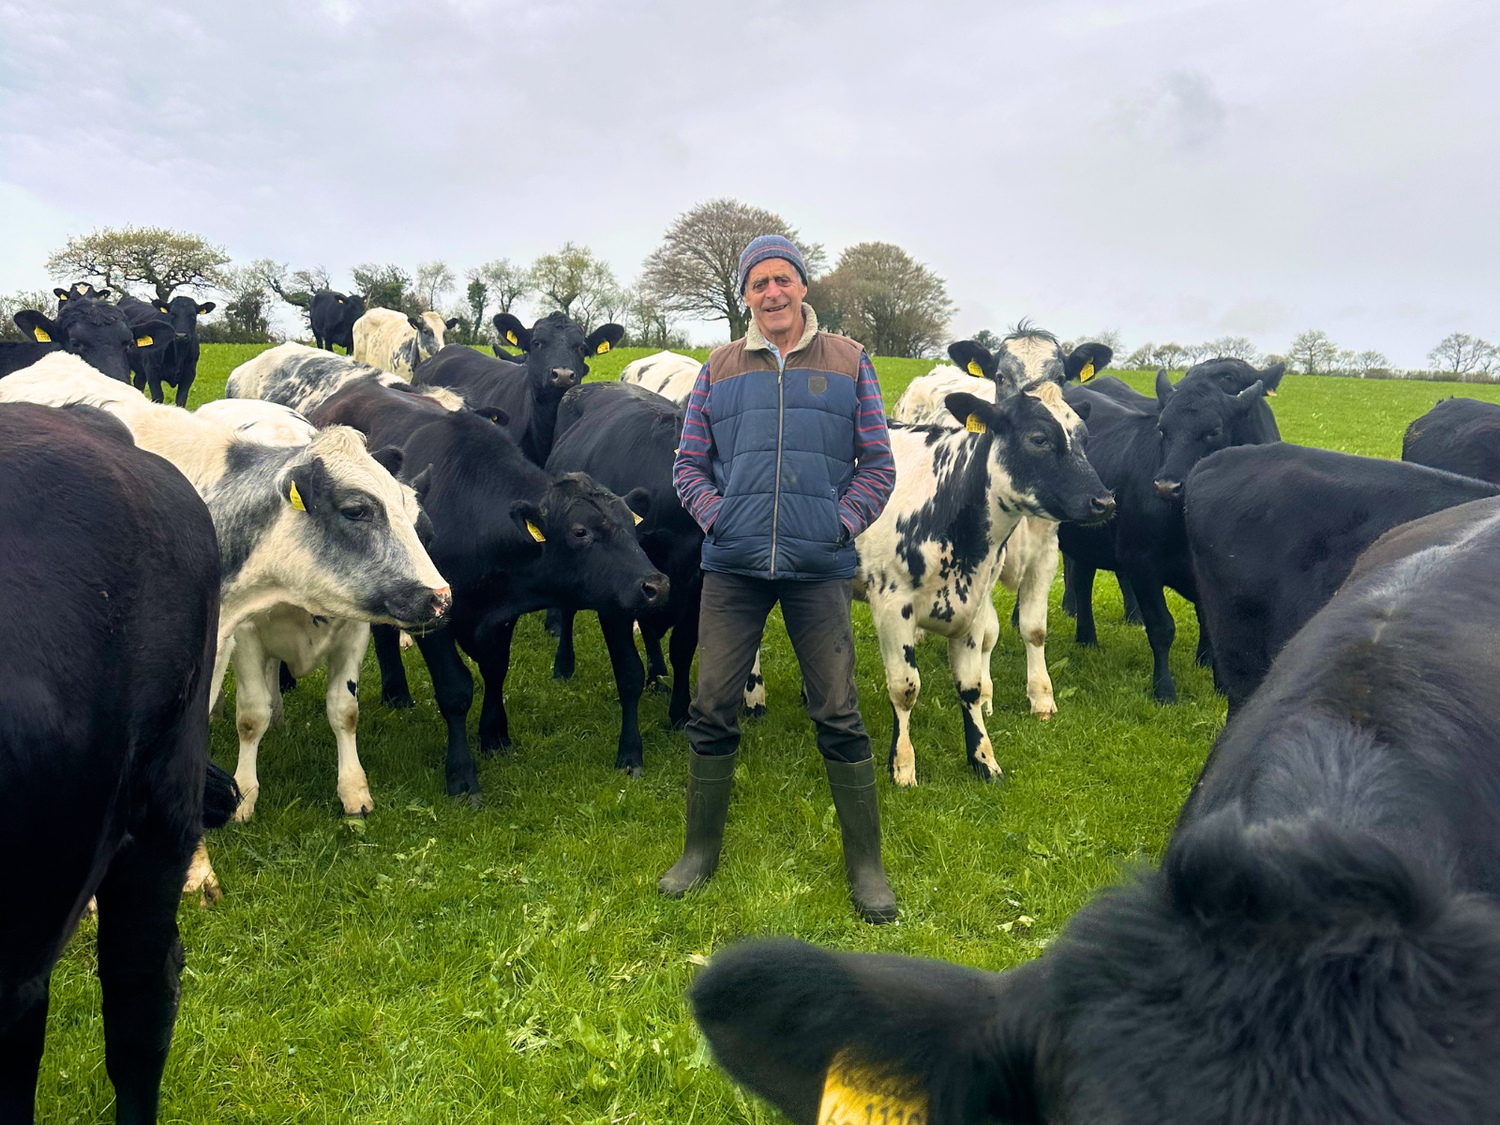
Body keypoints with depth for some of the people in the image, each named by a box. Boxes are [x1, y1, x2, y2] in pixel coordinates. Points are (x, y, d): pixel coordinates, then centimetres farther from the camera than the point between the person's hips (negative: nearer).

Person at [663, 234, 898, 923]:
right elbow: (689, 464, 13)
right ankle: (700, 852, 21)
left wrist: (842, 522, -5)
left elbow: (877, 464, 8)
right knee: (712, 711, 4)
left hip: (818, 567, -1)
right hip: (731, 566, 2)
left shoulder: (848, 363, 8)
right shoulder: (719, 369, 11)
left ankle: (865, 864, 14)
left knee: (837, 716, -1)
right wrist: (716, 517, -3)